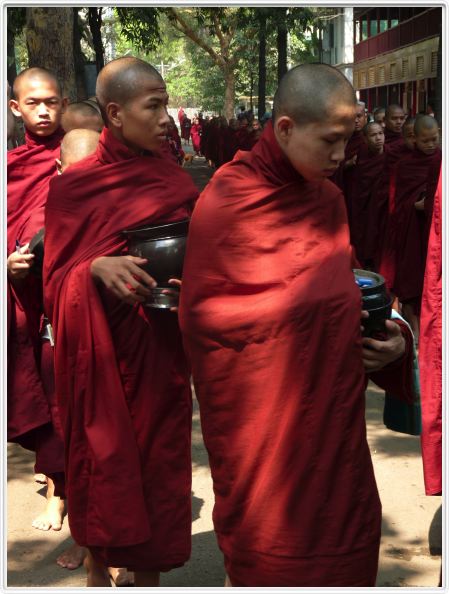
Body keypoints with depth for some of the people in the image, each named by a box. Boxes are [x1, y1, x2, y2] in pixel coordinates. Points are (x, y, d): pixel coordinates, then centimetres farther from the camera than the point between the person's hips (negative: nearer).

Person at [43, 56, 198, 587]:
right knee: (102, 457, 7)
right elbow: (56, 277, -4)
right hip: (98, 349, -2)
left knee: (157, 458, 6)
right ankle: (97, 568, 27)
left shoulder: (177, 183, 4)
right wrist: (97, 269, -24)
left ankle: (148, 573, 22)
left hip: (160, 347, 2)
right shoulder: (74, 184, -5)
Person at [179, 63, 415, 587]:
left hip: (332, 416, 6)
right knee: (271, 557, 5)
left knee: (347, 547, 10)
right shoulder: (225, 201, -12)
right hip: (262, 422, -5)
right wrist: (304, 302, -17)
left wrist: (388, 337, -5)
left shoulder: (329, 199, 6)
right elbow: (197, 314, -12)